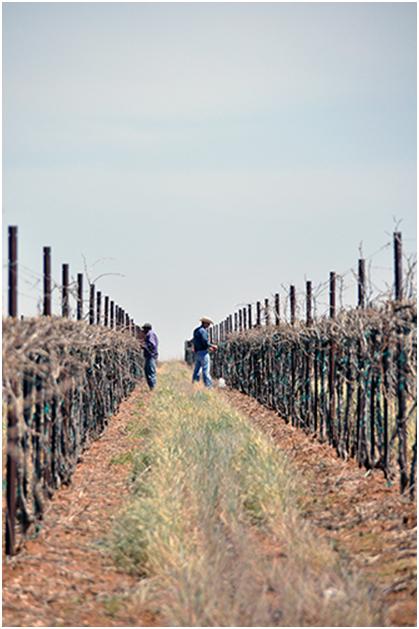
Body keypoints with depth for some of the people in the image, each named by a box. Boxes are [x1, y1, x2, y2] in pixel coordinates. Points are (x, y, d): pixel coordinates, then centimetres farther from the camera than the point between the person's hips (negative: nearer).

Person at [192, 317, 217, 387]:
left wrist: (208, 347, 20)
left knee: (196, 370, 10)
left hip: (197, 352, 9)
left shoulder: (196, 330, 15)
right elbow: (205, 342, -20)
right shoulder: (203, 331, -15)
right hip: (203, 352, -9)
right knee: (206, 370, -8)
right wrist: (213, 346, -5)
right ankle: (208, 385, -8)